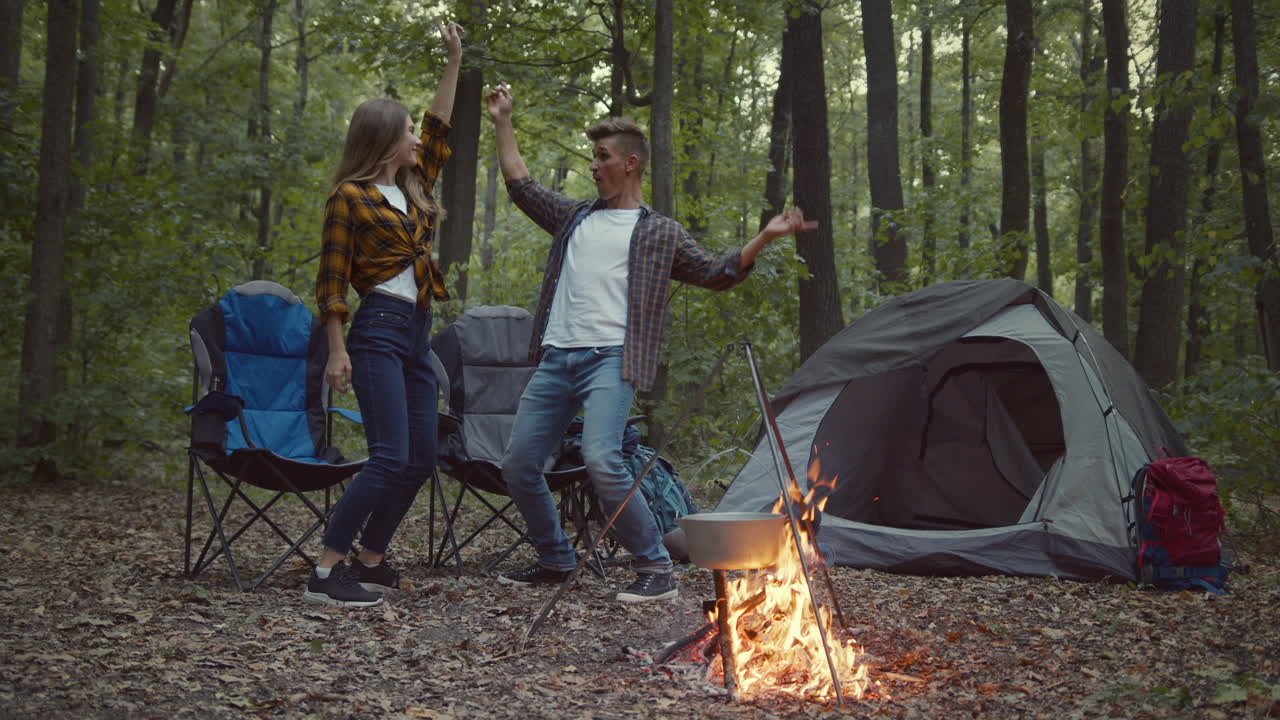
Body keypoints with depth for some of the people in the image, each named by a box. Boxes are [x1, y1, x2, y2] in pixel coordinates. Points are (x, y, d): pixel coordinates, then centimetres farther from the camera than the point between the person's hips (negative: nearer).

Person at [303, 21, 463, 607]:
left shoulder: (412, 186, 16)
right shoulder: (350, 197, -5)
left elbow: (438, 127, 28)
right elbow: (331, 280, -7)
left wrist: (454, 60, 26)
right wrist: (337, 351, -13)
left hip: (417, 335, 9)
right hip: (379, 329, -9)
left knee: (420, 460, 7)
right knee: (390, 458, -18)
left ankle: (370, 561, 18)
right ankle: (324, 574, -15)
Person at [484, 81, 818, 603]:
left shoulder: (660, 234, 9)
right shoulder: (576, 218, 21)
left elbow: (717, 273, 8)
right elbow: (521, 186, 29)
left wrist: (765, 237, -4)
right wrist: (502, 123, 29)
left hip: (610, 360, -6)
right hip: (555, 360, 6)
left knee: (601, 459, -26)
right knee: (518, 465, 2)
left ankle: (656, 570, -14)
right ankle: (555, 561, 22)